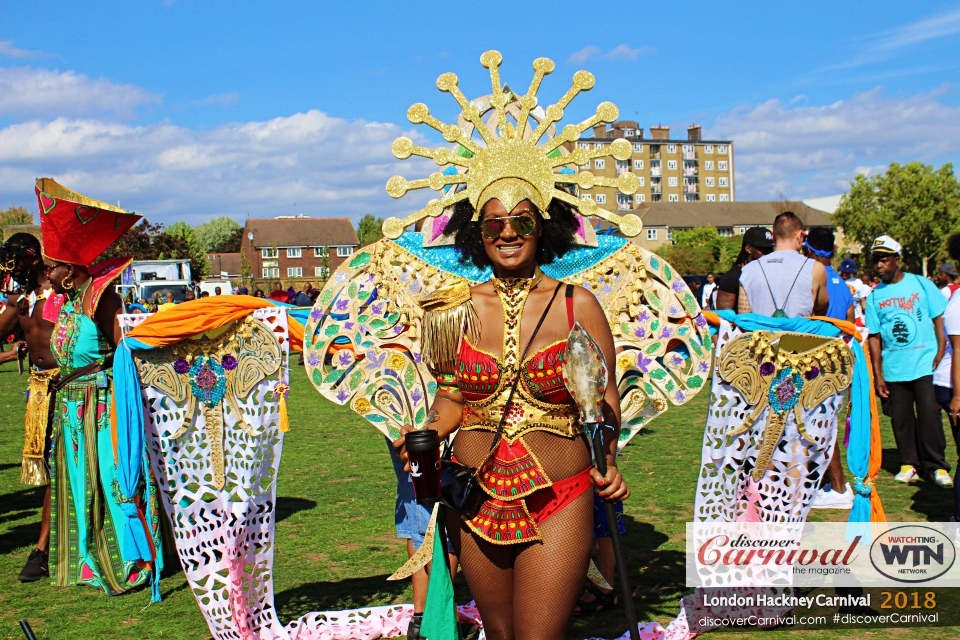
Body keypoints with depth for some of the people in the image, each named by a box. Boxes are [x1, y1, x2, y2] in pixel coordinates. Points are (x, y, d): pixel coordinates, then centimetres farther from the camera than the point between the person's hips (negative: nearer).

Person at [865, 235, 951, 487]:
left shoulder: (921, 284, 2)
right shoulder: (874, 296, 6)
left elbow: (940, 318, 4)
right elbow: (874, 337, 6)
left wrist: (941, 352, -8)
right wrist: (877, 374, 2)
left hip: (925, 363, -2)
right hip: (893, 368, 3)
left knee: (929, 413, -8)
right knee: (900, 417, 5)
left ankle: (937, 466, 3)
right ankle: (909, 464, 17)